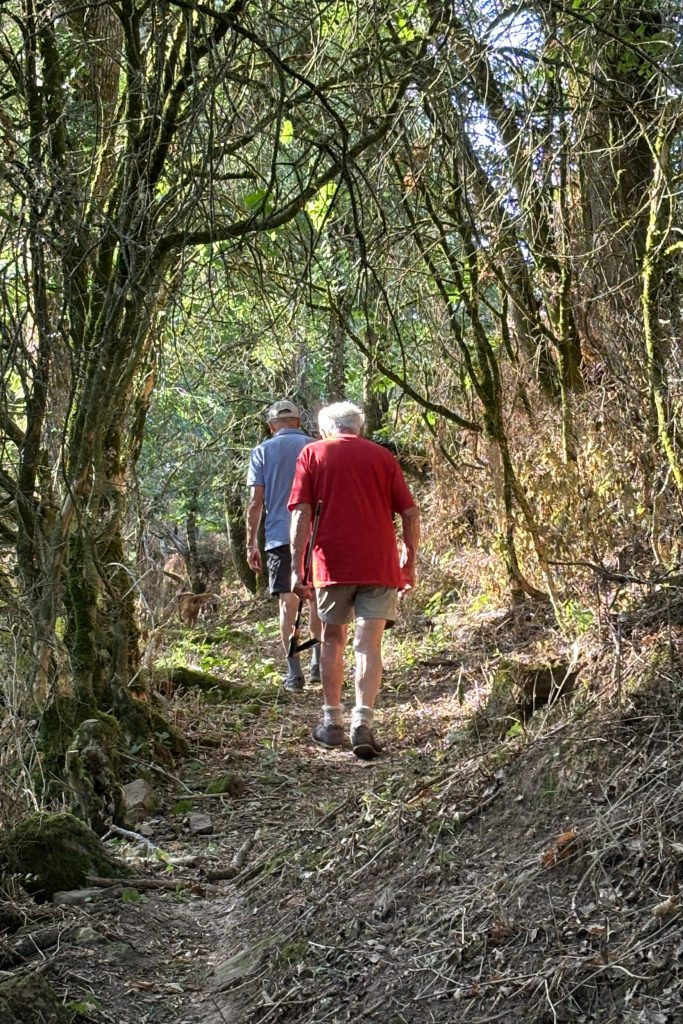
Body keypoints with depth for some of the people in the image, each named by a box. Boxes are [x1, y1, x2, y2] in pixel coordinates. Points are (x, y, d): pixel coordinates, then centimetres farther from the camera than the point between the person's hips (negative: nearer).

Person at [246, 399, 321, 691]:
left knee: (287, 603, 1)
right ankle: (318, 662, 20)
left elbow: (256, 501, -2)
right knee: (316, 599, 16)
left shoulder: (263, 451, 3)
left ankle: (294, 671, -5)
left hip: (280, 537, -2)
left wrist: (251, 543, 2)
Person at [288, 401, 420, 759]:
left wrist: (297, 567, -5)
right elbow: (410, 513, 5)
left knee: (333, 639, 16)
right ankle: (362, 724, -15)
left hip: (333, 563, 0)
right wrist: (409, 561, 15)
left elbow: (301, 513, -4)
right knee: (368, 645, -2)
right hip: (380, 564, 0)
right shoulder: (382, 456, 12)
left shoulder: (312, 453, 7)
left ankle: (332, 723, 21)